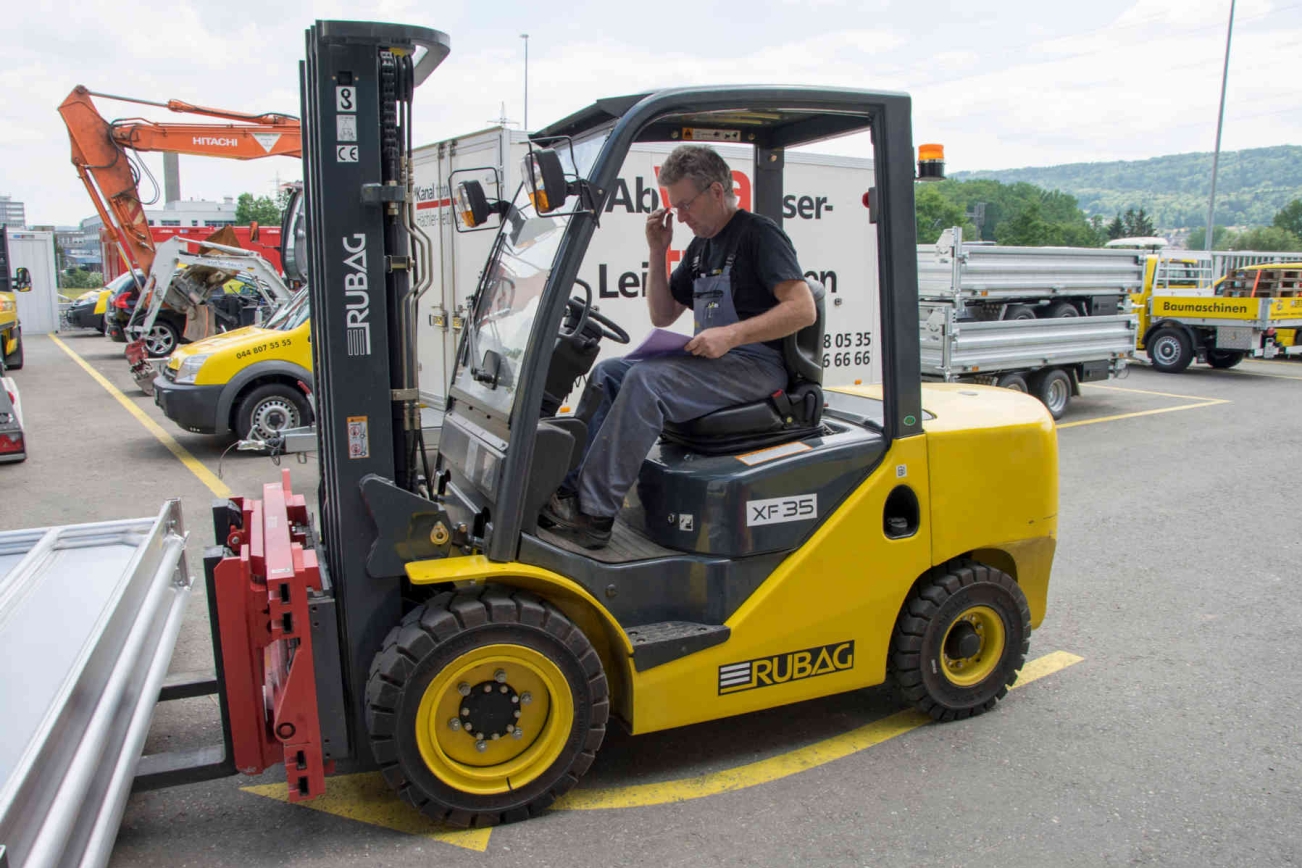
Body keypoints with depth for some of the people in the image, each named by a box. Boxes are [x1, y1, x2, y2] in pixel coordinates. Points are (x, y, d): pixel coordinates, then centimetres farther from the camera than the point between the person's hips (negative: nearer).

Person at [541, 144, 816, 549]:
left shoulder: (759, 234, -6)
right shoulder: (700, 248, 20)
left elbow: (803, 309, -17)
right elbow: (663, 315, 21)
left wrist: (732, 335, -24)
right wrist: (658, 252, 9)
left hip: (754, 364, -9)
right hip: (708, 361, 9)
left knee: (645, 381, -28)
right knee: (607, 373, 0)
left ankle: (593, 512, -27)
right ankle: (573, 488, -9)